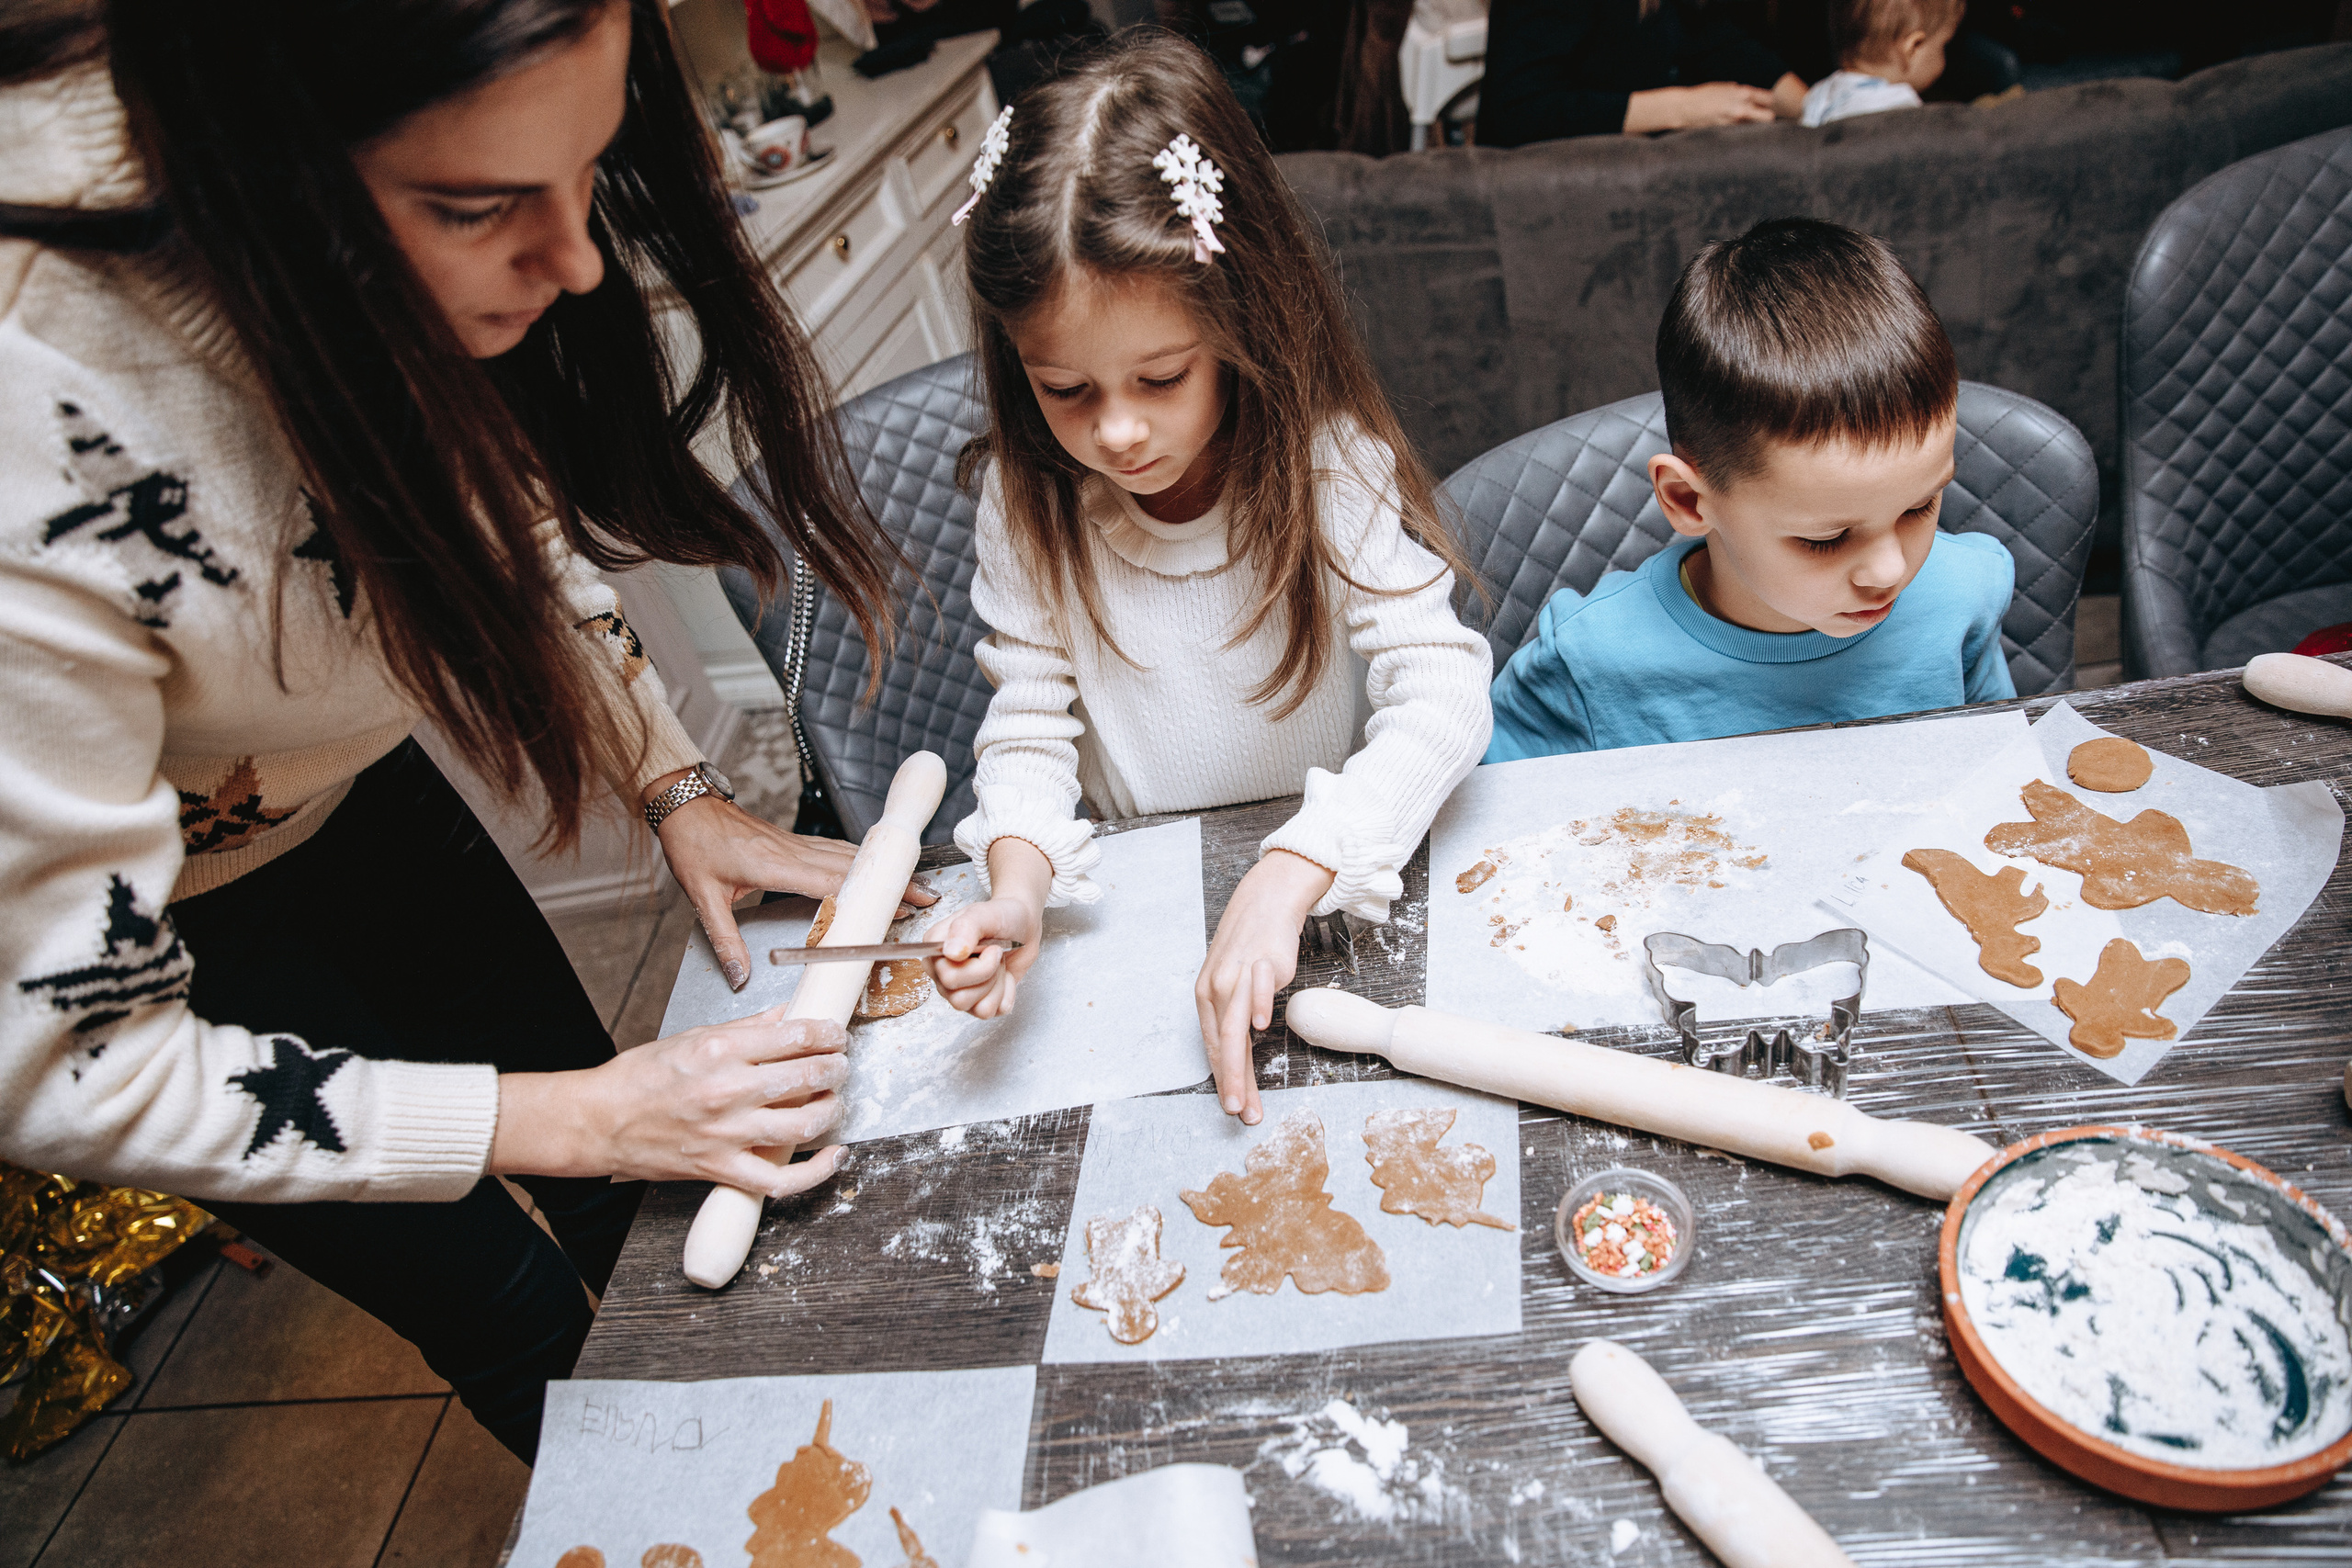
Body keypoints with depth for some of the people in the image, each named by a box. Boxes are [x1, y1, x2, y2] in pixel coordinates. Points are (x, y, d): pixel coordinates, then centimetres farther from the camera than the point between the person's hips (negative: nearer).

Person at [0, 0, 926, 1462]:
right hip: (120, 904, -5)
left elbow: (509, 503, -2)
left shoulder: (397, 228, -24)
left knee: (633, 1189, 18)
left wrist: (681, 793, -11)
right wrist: (573, 1121, -29)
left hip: (329, 782, 6)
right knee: (507, 1310, 9)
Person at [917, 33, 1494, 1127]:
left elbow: (1442, 692, -24)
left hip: (1330, 884, -2)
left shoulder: (1327, 469, -15)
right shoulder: (1025, 499, -7)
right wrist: (1018, 884, -27)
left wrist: (1285, 881, -38)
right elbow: (1028, 716, -5)